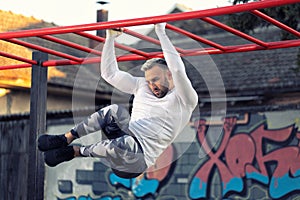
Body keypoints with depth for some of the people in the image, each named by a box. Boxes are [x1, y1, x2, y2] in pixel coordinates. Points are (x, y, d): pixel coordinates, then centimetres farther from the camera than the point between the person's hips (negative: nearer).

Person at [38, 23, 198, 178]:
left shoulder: (185, 99, -2)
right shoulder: (141, 85, 17)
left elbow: (177, 69, -20)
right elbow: (110, 73, 17)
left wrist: (161, 32, -18)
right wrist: (110, 37, 12)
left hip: (140, 159, -6)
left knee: (127, 143, -40)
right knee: (114, 111, -21)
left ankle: (74, 151, -21)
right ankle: (66, 138, -17)